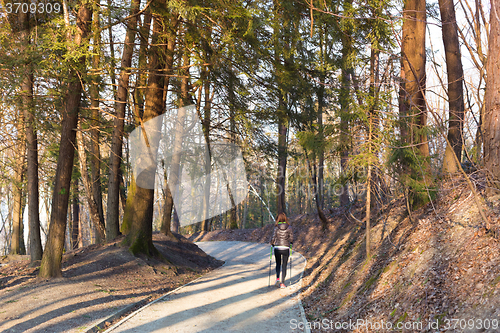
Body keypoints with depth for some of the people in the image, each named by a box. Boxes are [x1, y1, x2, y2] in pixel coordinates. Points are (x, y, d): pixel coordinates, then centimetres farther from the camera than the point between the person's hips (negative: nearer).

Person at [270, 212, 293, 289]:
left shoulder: (276, 227, -5)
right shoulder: (289, 227, -4)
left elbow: (273, 237, -5)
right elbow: (291, 238, 0)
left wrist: (272, 244, 15)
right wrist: (291, 243, 21)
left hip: (277, 248, 0)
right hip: (286, 248, 0)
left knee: (278, 264, 20)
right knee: (284, 266, 7)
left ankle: (277, 278, -1)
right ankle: (282, 283, 3)